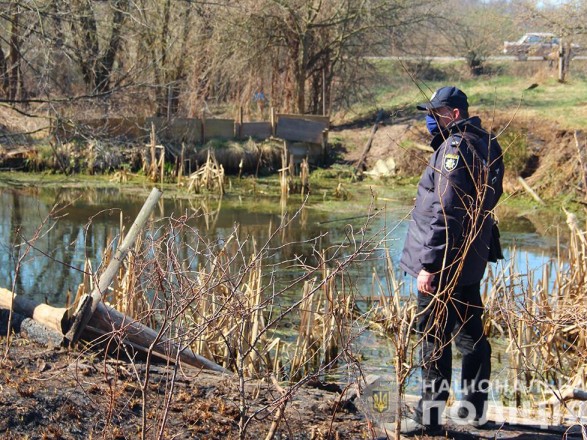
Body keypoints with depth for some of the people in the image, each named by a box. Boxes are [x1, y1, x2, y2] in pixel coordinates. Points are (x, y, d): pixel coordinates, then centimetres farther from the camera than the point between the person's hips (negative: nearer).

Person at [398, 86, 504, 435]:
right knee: (470, 332, 16)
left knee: (434, 337, -4)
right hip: (470, 260, 10)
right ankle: (474, 406, 26)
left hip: (445, 261, -10)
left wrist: (428, 263, -23)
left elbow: (445, 213, -24)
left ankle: (430, 416, 1)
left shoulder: (454, 148, -18)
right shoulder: (484, 144, 12)